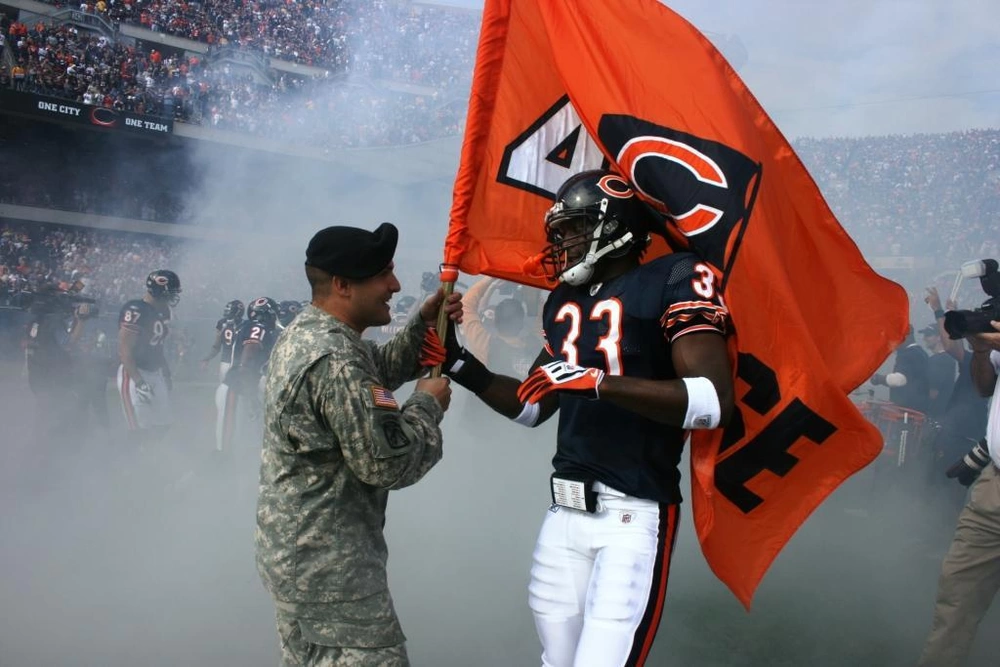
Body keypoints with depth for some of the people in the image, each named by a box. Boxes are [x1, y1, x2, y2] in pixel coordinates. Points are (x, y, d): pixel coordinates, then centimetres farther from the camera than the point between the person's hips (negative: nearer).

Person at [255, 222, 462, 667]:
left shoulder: (303, 332, 7)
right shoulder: (335, 360, -25)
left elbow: (380, 370, 19)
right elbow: (388, 462, -24)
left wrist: (423, 325, 5)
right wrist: (428, 405, -8)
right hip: (331, 570, -10)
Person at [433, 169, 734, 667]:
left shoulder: (673, 281, -7)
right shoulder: (565, 302, 15)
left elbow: (714, 401, -20)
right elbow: (533, 407, 26)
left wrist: (597, 381, -24)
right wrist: (461, 368, 14)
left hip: (635, 515, -7)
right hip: (565, 513, 7)